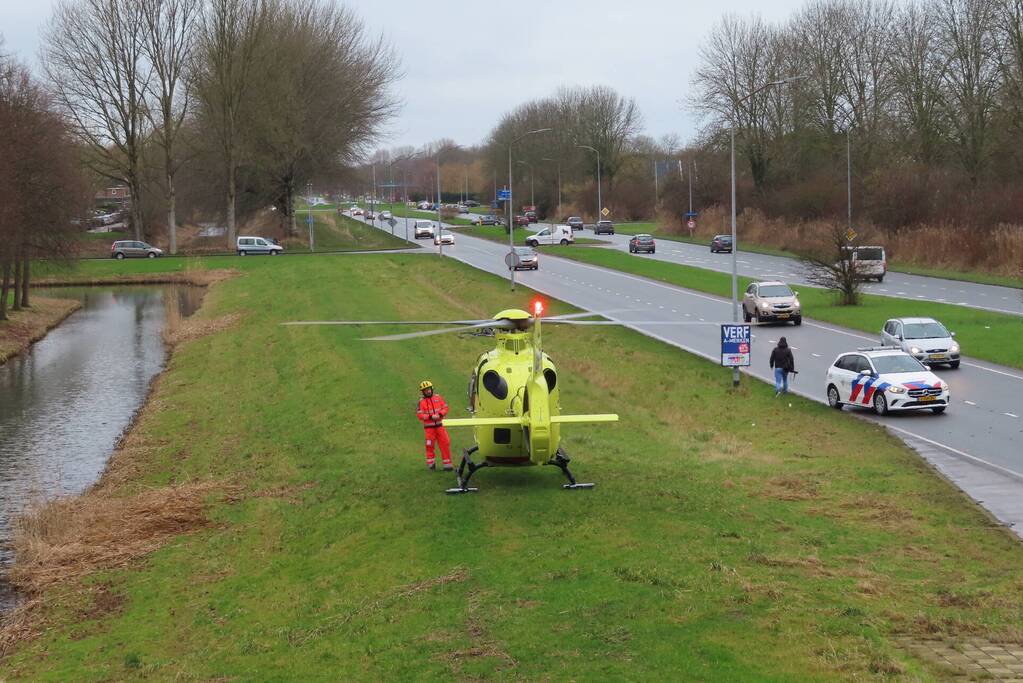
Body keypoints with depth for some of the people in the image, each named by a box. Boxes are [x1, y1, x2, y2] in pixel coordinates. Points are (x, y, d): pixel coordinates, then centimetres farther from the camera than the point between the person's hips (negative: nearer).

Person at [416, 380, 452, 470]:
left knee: (445, 443, 0)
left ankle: (447, 464, 6)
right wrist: (431, 417, -18)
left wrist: (440, 414, -13)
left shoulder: (438, 397, 4)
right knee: (430, 445, 3)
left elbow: (445, 408, 6)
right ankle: (431, 464, 17)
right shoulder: (421, 402, -4)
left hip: (440, 425, 2)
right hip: (429, 427, -2)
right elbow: (419, 415, -9)